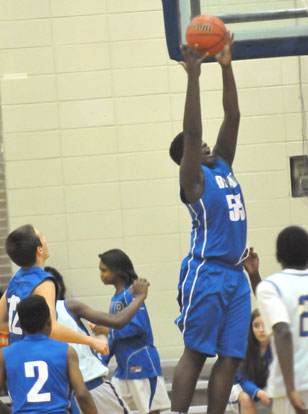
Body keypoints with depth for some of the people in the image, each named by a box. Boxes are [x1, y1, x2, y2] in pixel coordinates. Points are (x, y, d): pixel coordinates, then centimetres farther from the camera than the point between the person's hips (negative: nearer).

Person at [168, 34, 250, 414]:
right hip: (206, 272, -7)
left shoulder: (222, 166, 17)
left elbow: (232, 118, 14)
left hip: (235, 275, 7)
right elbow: (191, 132, -15)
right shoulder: (193, 177, -2)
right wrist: (193, 76, -16)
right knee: (195, 353, -8)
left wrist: (226, 66, 8)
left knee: (229, 357, 3)